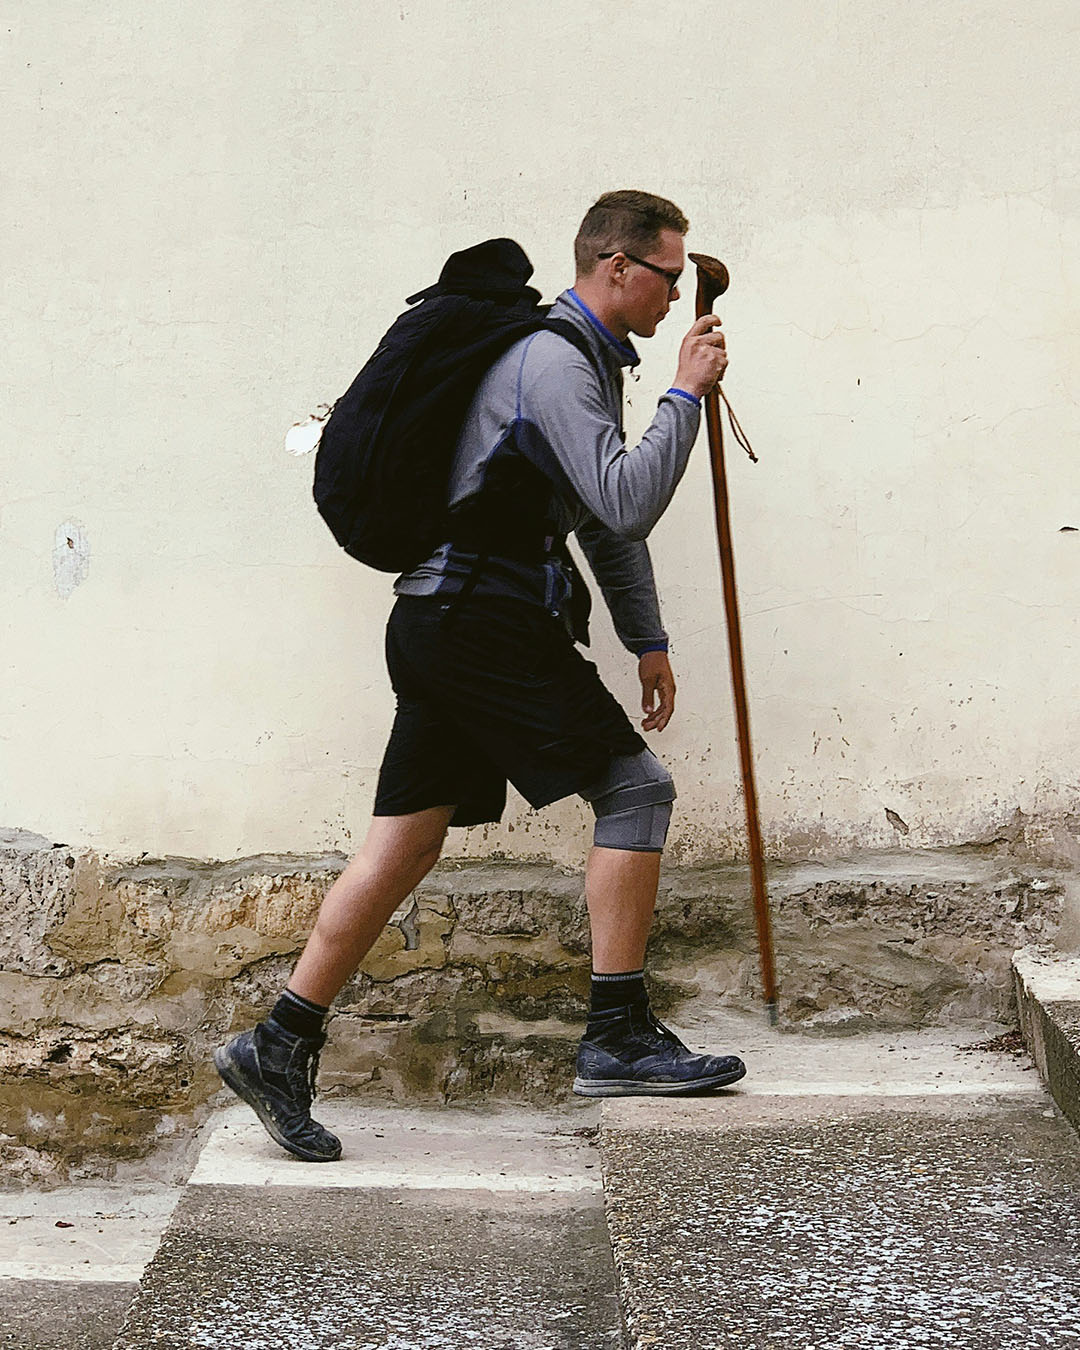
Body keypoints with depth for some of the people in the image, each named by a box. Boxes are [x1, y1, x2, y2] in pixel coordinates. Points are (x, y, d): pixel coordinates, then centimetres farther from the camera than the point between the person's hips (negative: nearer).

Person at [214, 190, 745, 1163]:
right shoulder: (555, 361, -12)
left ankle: (281, 1045, 7)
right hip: (486, 622, -10)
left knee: (408, 835, 6)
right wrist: (687, 395, -11)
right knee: (635, 786, -5)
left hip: (445, 625, 10)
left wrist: (647, 640, 28)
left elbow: (609, 517, 28)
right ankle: (618, 1038, -1)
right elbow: (628, 504, -21)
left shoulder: (592, 361, 21)